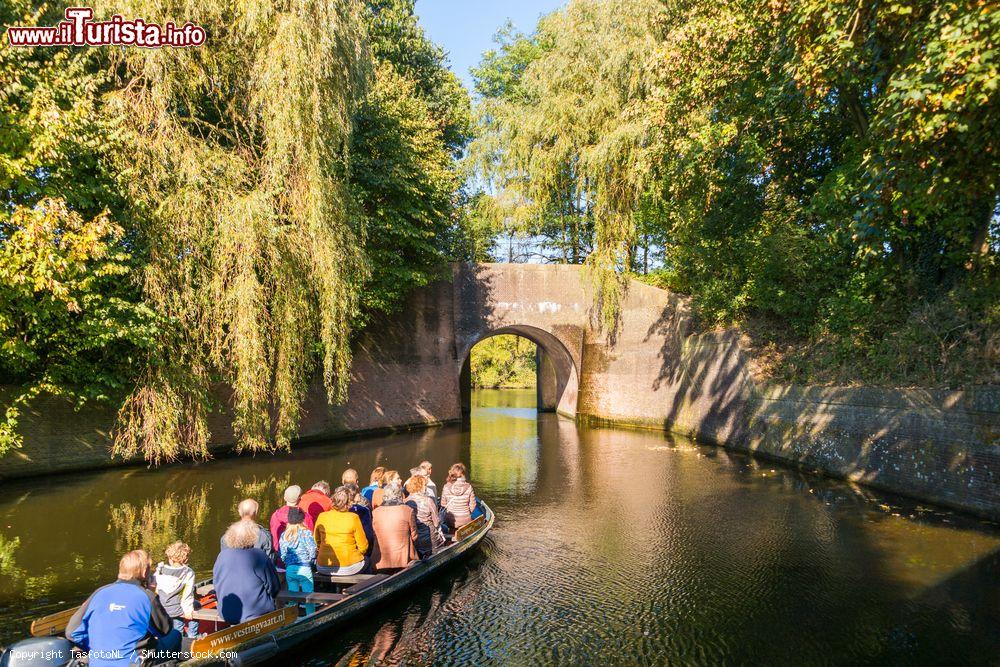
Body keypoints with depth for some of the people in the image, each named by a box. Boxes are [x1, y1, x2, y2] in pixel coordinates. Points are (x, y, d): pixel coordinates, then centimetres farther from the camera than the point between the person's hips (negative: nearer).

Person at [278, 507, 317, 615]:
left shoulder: (284, 535, 1)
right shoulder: (306, 533, -10)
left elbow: (282, 554, 1)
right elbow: (312, 550, -13)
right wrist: (310, 560, 6)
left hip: (289, 570, 4)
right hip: (304, 569, -3)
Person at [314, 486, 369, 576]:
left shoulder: (322, 516, -3)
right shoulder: (353, 518, -11)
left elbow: (316, 542, 11)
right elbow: (363, 547, -6)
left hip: (323, 569, 3)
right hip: (350, 568, -3)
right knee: (366, 560, 27)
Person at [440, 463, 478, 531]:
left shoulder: (446, 487, -12)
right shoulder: (468, 487, -15)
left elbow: (443, 505, -2)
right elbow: (472, 506, -8)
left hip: (450, 521, 2)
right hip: (465, 521, -2)